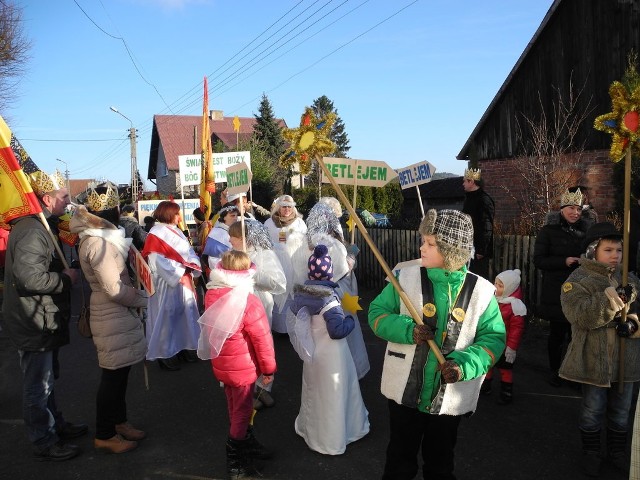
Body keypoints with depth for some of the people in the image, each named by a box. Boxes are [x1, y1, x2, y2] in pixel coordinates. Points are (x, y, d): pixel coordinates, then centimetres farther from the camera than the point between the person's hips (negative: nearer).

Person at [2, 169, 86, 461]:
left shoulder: (38, 226, 11)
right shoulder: (32, 231, -24)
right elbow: (30, 276, -33)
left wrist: (64, 272, 8)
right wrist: (66, 278, -20)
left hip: (43, 319, 11)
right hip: (35, 322, -11)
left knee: (46, 379, 24)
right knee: (38, 385, 4)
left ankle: (55, 424, 40)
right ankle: (44, 443, 18)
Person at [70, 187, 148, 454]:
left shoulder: (95, 237, 9)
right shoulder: (98, 243, -22)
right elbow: (114, 288, -22)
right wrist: (142, 298, -9)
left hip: (118, 313, 10)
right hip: (112, 317, -10)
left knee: (119, 371, 19)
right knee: (113, 373, 2)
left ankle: (118, 422, 34)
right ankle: (104, 436, 17)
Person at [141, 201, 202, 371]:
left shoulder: (177, 232, 13)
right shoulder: (155, 234, -10)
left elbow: (189, 252, 13)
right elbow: (157, 261, -18)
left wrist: (193, 265, -8)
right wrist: (178, 275, -19)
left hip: (184, 281, 8)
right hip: (166, 284, -8)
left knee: (185, 313, 13)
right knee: (166, 316, 0)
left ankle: (185, 347, 26)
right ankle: (165, 353, 12)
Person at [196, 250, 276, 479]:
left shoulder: (211, 295, -6)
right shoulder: (248, 301, -27)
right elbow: (262, 337, -21)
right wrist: (268, 367, -9)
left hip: (222, 364, 7)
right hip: (243, 366, -7)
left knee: (235, 407, 23)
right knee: (242, 410, 10)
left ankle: (247, 441, 43)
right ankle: (236, 460, 23)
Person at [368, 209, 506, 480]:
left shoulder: (480, 291, -10)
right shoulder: (407, 278, -11)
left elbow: (494, 337, -6)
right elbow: (377, 312, -4)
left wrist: (465, 365, -23)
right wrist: (407, 330, -22)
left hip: (450, 398, 0)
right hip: (404, 392, 0)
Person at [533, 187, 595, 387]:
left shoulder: (586, 229, 7)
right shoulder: (549, 231, -3)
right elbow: (538, 260, -6)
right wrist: (564, 261, -18)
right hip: (556, 292, -2)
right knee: (557, 333, 7)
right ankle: (554, 371, 24)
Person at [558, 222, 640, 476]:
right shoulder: (577, 281, -10)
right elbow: (579, 315, -23)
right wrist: (611, 298, -32)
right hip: (593, 359, -5)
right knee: (593, 409, 8)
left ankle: (617, 451, 38)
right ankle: (591, 452, 29)